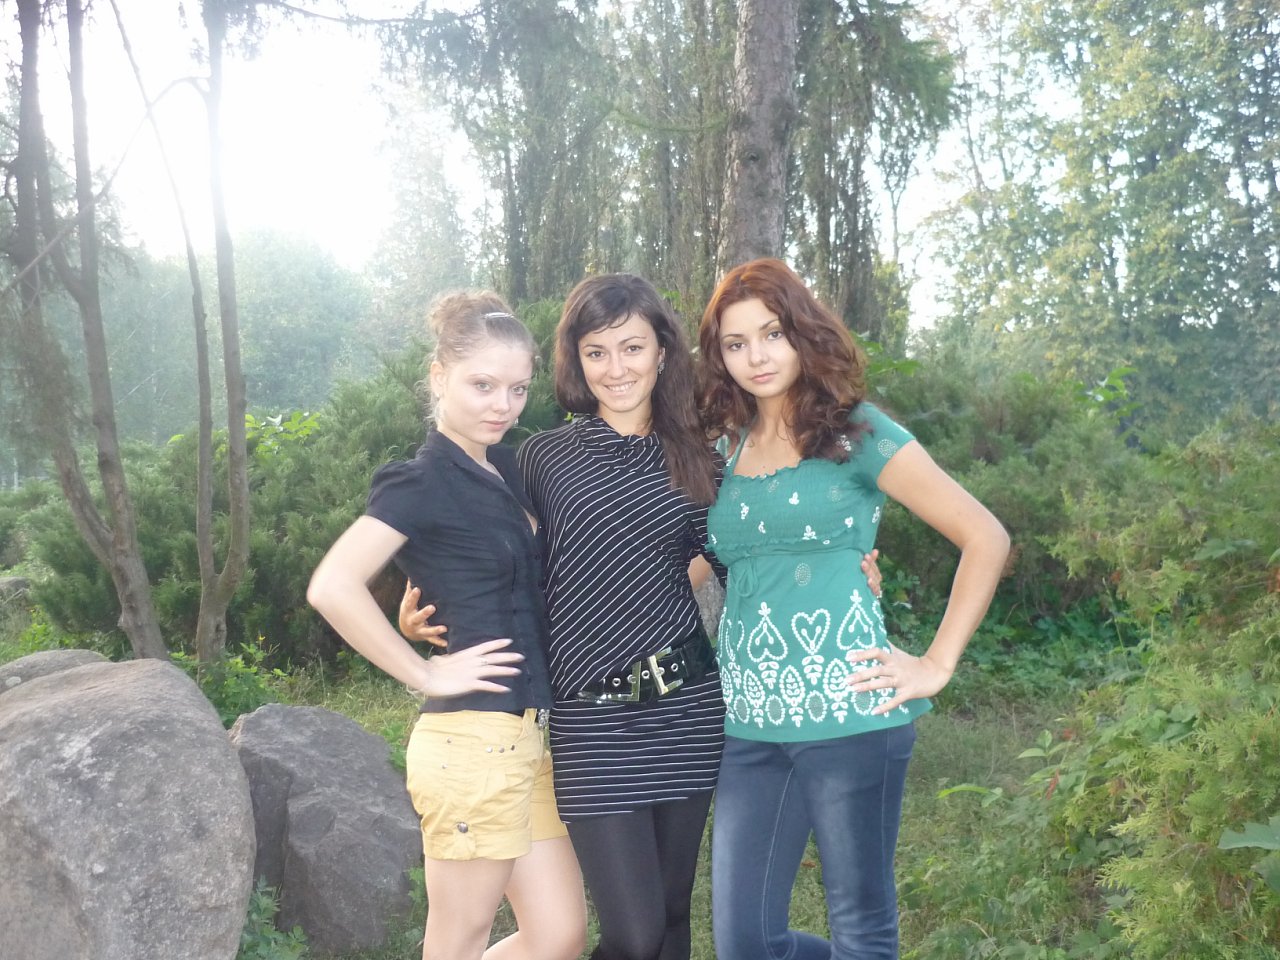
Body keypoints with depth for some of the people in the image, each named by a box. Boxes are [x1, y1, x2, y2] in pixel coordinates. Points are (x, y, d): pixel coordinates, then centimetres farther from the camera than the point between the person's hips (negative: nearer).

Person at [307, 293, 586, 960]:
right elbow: (333, 587, -25)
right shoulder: (422, 482, -12)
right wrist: (426, 675, -17)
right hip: (473, 740, -8)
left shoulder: (504, 468, 13)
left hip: (524, 736, 8)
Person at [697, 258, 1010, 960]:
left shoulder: (856, 433, -2)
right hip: (748, 723, 5)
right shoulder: (725, 449, 12)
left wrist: (936, 665, -6)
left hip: (849, 714, -5)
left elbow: (985, 539, -3)